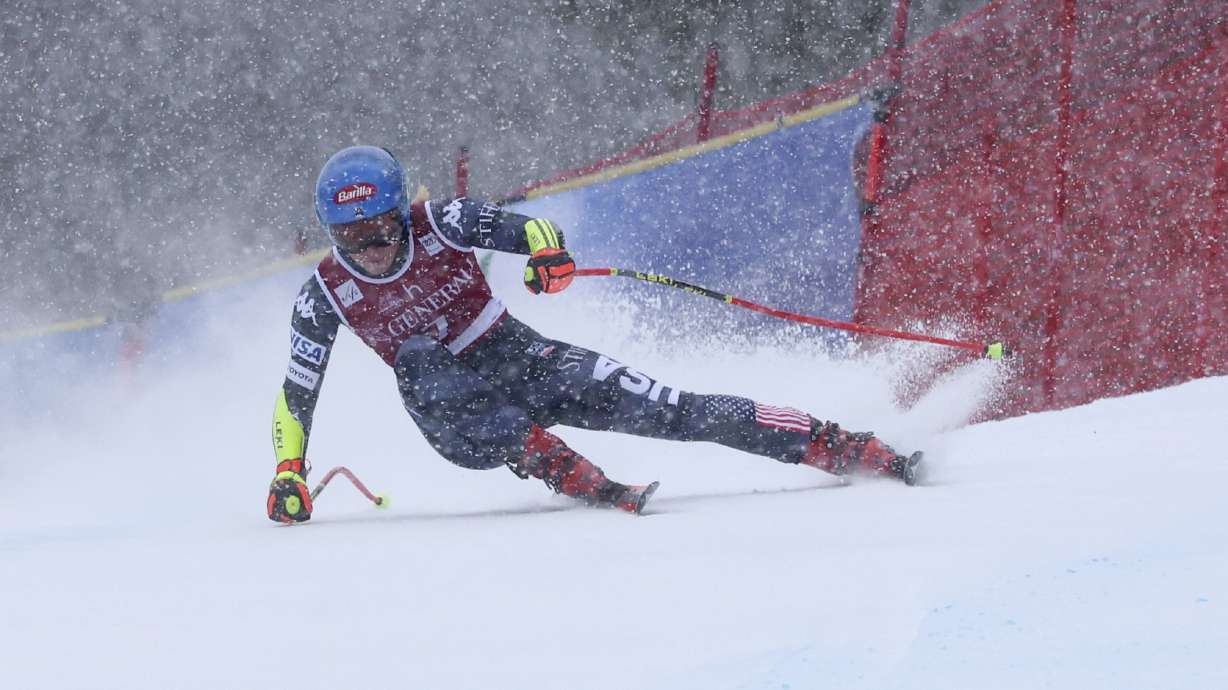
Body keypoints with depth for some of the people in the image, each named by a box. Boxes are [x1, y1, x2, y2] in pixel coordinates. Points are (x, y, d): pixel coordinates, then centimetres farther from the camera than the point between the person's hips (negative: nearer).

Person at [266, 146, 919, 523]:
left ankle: (842, 446, -16)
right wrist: (288, 473, -16)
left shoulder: (438, 224, -15)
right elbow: (296, 396, -4)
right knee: (418, 363, -37)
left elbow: (530, 228, -18)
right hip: (450, 405, 0)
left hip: (523, 358, 0)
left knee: (665, 409, -16)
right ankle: (578, 480, -40)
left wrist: (548, 252, -42)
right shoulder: (325, 296, -11)